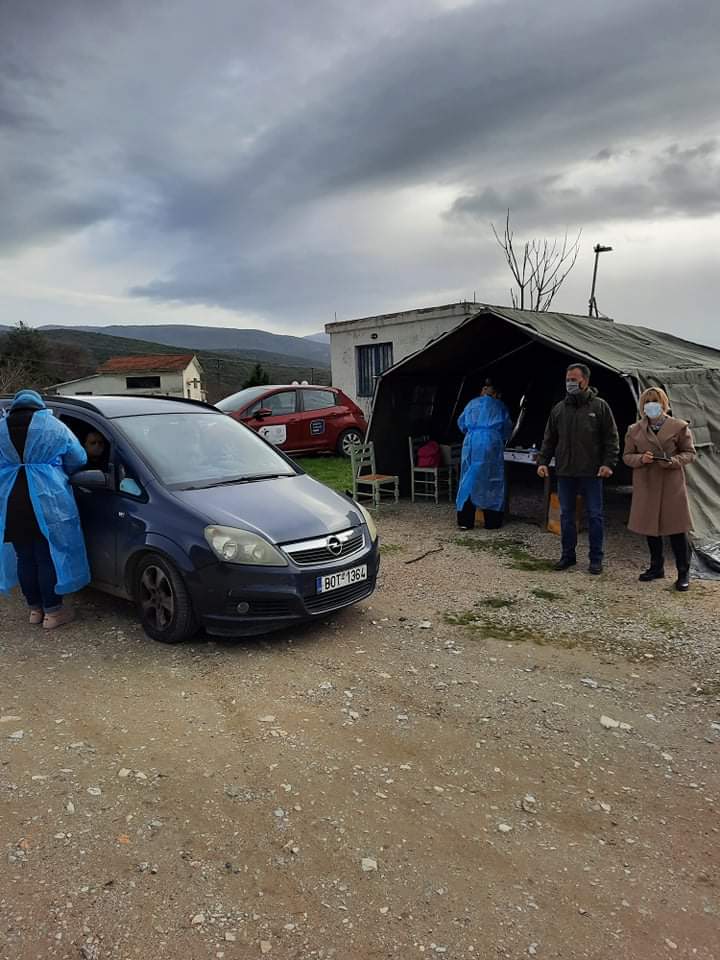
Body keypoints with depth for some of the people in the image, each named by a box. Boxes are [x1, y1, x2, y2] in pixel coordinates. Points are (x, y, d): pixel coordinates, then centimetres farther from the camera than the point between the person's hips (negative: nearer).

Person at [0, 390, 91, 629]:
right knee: (50, 557, 4)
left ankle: (34, 608, 25)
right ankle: (52, 611, 10)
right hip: (48, 502, -3)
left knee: (25, 558, 13)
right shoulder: (53, 426, 3)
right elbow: (78, 459, 6)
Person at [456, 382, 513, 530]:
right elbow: (508, 426, 16)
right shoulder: (499, 405, 11)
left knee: (468, 479, 4)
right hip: (491, 442, -2)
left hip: (471, 442, 2)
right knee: (492, 479, 6)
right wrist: (501, 440, 33)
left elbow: (461, 422, 19)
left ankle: (465, 521, 2)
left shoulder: (472, 403, 16)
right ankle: (492, 522, 10)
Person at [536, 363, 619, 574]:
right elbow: (549, 439, 14)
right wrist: (543, 461, 5)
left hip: (591, 473, -3)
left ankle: (596, 558, 14)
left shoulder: (600, 406, -1)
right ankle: (568, 555, 22)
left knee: (594, 515, 4)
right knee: (566, 515, 10)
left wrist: (608, 463, -10)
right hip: (565, 473, 4)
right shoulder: (559, 409, 9)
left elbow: (612, 438, -1)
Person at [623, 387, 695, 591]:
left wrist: (673, 461, -17)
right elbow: (627, 456, 8)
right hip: (646, 485, 3)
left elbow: (689, 453, 2)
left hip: (672, 484, -3)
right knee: (650, 528, 11)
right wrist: (641, 459, -14)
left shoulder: (679, 427, 0)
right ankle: (656, 568, 26)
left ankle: (683, 573, 11)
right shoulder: (635, 430, 7)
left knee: (676, 529, -1)